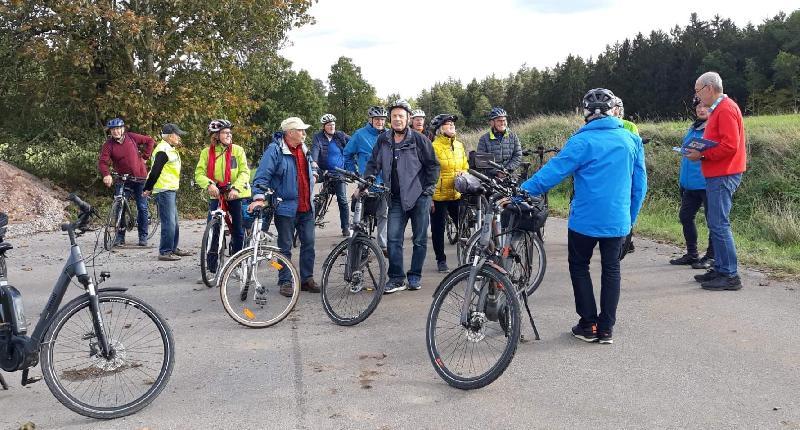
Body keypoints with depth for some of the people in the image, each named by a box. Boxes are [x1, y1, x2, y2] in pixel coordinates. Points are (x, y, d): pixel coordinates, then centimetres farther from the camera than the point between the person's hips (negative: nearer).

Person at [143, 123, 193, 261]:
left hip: (171, 190, 11)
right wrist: (148, 189, -16)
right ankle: (165, 252, -5)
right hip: (164, 191, -11)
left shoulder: (169, 149, 18)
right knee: (169, 222, -10)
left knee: (174, 222, 17)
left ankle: (173, 248, 28)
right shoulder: (163, 150, -16)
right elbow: (155, 171, -19)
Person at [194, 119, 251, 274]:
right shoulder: (207, 152, 1)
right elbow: (199, 173, -6)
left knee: (238, 231, 4)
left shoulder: (237, 150, -2)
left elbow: (244, 172, -10)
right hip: (216, 195, 1)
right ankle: (212, 266, 9)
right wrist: (209, 184, -27)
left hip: (236, 195, -1)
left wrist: (236, 188, -26)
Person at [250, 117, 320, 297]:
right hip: (286, 207, -7)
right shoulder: (275, 150, -12)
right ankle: (285, 281, 13)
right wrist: (259, 197, -29)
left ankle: (307, 279, 20)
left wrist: (313, 175, 16)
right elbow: (262, 174, -19)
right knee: (285, 247, 3)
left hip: (306, 207, 7)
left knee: (308, 243, 9)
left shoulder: (303, 149, 11)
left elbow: (312, 165, 33)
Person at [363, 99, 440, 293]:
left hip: (419, 196, -3)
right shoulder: (383, 140, 5)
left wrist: (430, 187, -5)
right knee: (393, 239, -4)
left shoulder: (419, 139, -5)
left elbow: (433, 164, 0)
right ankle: (396, 278, 4)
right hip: (396, 198, 3)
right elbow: (373, 164, 11)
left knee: (420, 240, 6)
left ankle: (415, 276, 19)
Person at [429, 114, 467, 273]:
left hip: (457, 195, 5)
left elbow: (465, 168, 20)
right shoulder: (434, 147, -9)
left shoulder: (459, 146, 10)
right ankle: (441, 260, 20)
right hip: (439, 196, -5)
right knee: (438, 229, 7)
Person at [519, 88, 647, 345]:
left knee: (580, 267, 14)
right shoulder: (631, 140, 2)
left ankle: (589, 325, 13)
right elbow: (640, 184, 7)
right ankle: (606, 329, 16)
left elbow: (552, 172, -16)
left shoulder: (582, 142, -12)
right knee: (611, 269, 14)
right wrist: (631, 217, 17)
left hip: (585, 220, -3)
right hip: (619, 221, 4)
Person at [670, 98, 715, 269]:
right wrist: (682, 179, 21)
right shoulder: (692, 129, 17)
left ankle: (711, 256, 12)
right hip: (690, 183, 9)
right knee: (685, 216, 14)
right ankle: (692, 254, 26)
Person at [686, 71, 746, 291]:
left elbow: (730, 146, -21)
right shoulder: (718, 109, 19)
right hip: (717, 175, 10)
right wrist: (700, 151, 8)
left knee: (719, 225, -10)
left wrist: (702, 155, -14)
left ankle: (730, 275, -5)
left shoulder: (726, 109, -13)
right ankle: (720, 269, 19)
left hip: (723, 176, -10)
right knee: (716, 224, 12)